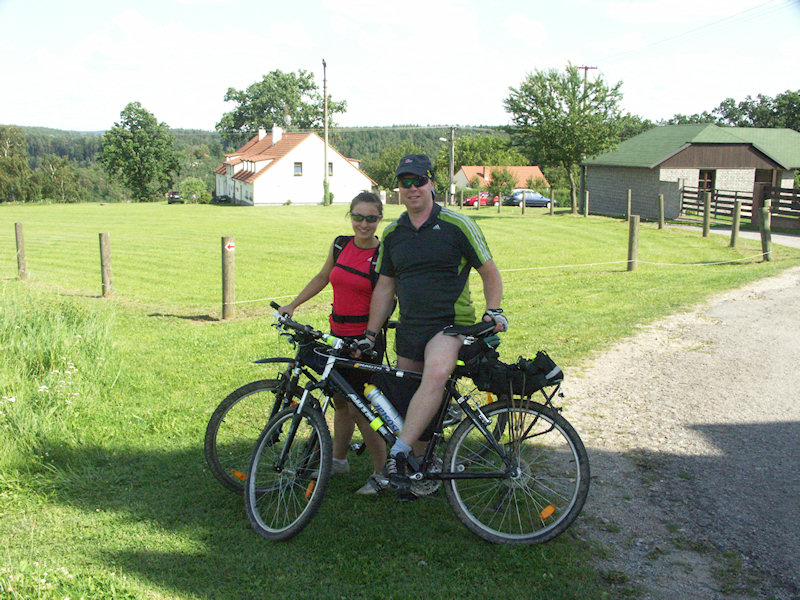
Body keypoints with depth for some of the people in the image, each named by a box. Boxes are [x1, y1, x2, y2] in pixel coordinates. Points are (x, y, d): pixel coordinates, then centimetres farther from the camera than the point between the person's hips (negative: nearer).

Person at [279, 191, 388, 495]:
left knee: (358, 407, -5)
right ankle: (338, 459, 36)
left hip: (366, 337, -6)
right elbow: (322, 278, 19)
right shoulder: (340, 245, 5)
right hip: (337, 333, 6)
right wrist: (292, 305, 19)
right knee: (340, 401, 17)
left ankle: (382, 474, 9)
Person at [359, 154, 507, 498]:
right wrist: (370, 335, 11)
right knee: (411, 401, 8)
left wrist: (494, 310, -11)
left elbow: (490, 273, 3)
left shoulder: (457, 225, -3)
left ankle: (398, 453, -34)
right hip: (409, 329, 5)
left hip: (450, 325, -5)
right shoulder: (392, 234, 10)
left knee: (436, 374, -34)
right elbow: (385, 287, 15)